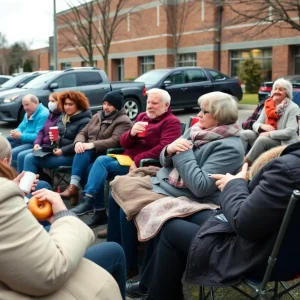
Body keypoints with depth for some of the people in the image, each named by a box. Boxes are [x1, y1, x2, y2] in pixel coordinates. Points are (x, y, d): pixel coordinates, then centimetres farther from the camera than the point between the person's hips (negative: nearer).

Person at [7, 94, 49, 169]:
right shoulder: (28, 113, 13)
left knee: (12, 154, -28)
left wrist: (21, 136, -24)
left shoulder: (43, 115, -20)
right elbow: (21, 127, 20)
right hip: (23, 140, 11)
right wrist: (16, 132, -5)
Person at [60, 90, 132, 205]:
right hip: (89, 155, 5)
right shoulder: (97, 116, 19)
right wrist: (79, 142, -11)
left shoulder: (123, 121, -4)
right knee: (82, 151, -30)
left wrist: (93, 145, -29)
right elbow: (83, 133, 14)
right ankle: (73, 186, -39)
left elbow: (115, 141, -20)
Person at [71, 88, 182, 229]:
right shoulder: (142, 116, 16)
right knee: (101, 160, -18)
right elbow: (124, 143, 11)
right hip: (127, 158, 7)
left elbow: (164, 148, -19)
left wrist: (137, 161, -22)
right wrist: (132, 133, -12)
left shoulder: (172, 122, -4)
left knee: (102, 165, -21)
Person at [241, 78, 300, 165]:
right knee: (244, 134, -16)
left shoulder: (293, 108, -9)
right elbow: (255, 124, 7)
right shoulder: (268, 105, 7)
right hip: (266, 137, 6)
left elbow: (290, 132, -19)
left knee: (262, 140, -34)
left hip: (283, 143, -6)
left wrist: (269, 134, -21)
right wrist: (262, 126, -17)